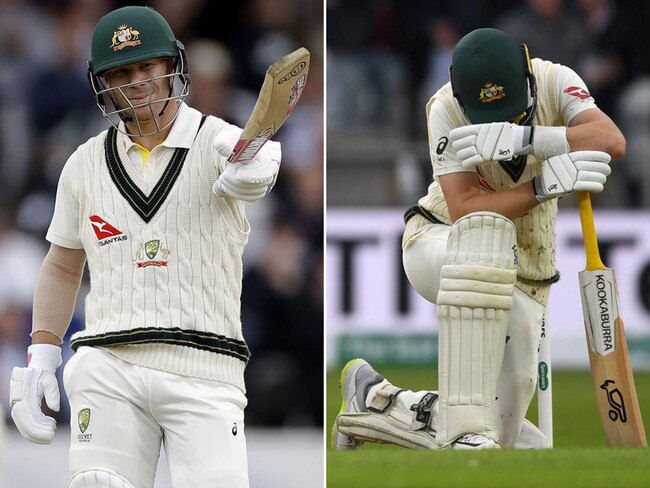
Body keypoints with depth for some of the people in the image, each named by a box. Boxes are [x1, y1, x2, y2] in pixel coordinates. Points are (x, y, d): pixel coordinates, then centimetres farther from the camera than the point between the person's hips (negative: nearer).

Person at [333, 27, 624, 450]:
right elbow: (465, 212, -31)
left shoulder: (555, 82, -17)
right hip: (439, 247, -3)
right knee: (488, 229, -43)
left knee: (503, 432, -10)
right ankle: (465, 432, -43)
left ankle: (376, 399, 19)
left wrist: (525, 137, -48)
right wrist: (544, 185, -45)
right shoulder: (446, 110, -21)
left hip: (522, 279, 4)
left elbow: (613, 142, -35)